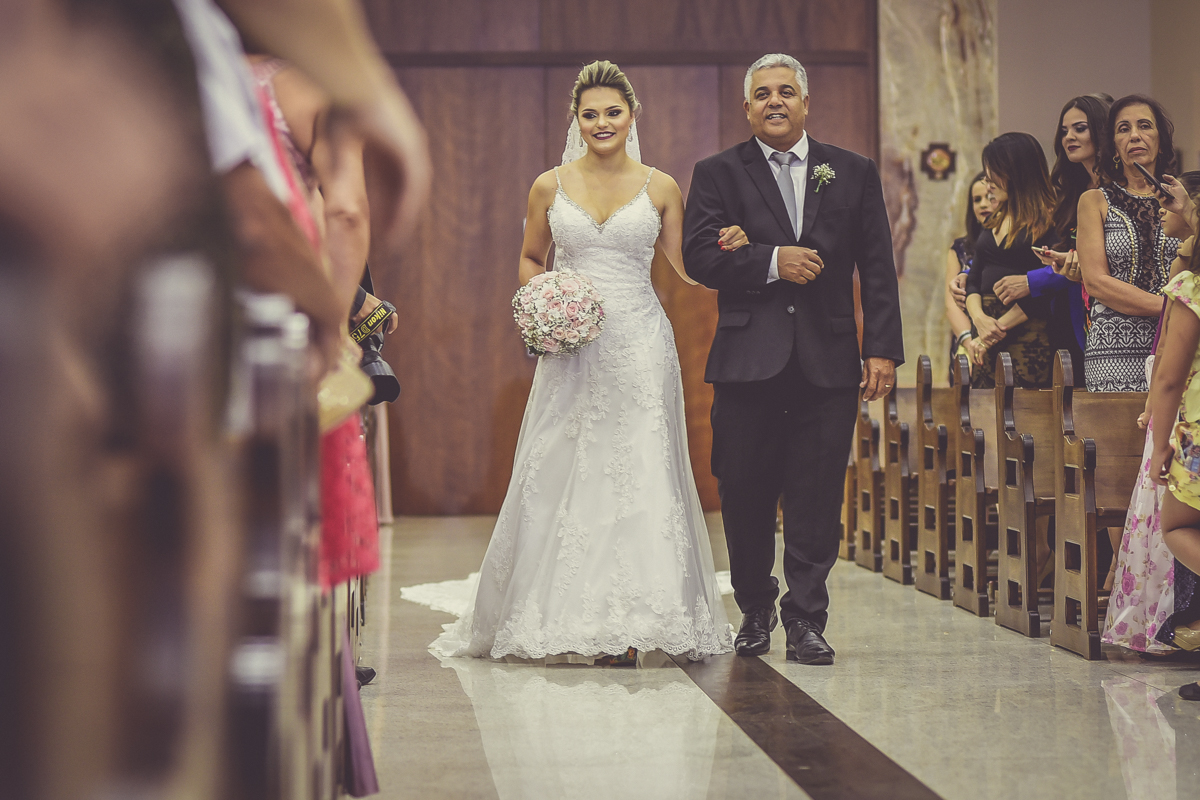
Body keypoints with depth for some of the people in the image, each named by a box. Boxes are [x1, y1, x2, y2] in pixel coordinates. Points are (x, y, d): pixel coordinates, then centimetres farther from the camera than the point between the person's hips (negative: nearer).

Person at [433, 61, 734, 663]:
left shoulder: (660, 189, 6)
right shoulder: (550, 187, 7)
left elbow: (688, 266, 11)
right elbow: (530, 260, 19)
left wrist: (728, 250, -8)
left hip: (640, 345, -1)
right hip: (574, 345, 1)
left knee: (639, 474, -6)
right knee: (564, 475, -2)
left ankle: (628, 623, -1)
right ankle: (570, 619, 8)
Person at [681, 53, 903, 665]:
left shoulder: (854, 173, 11)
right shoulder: (718, 173, 7)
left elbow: (877, 269, 7)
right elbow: (699, 256, -4)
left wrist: (883, 348, 0)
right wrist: (772, 263, -15)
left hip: (828, 362, 1)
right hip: (748, 360, 0)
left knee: (817, 499, 0)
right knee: (745, 496, 6)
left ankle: (805, 619, 10)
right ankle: (755, 610, 25)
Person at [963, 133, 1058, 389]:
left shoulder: (1049, 221, -4)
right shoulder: (993, 222, 19)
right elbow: (973, 281, 15)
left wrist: (998, 329, -11)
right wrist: (979, 318, -5)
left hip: (1029, 336, -6)